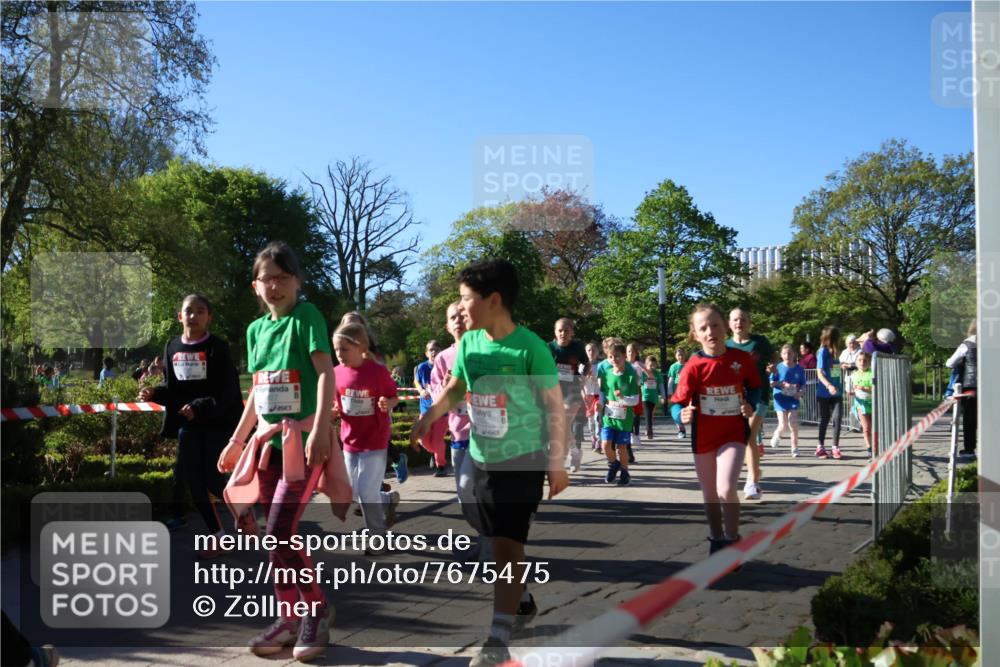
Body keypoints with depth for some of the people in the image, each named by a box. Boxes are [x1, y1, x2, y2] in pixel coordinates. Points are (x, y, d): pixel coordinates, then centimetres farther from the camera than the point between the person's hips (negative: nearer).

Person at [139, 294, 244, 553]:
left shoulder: (218, 348, -10)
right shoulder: (172, 347, 5)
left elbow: (228, 391, -14)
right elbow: (172, 388, 13)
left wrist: (200, 407, -25)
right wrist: (154, 394, -7)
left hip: (218, 422, -5)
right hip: (187, 423, 5)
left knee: (213, 479, -8)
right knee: (193, 480, 5)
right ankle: (218, 537, 15)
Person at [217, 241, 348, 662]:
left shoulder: (306, 316, -7)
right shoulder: (256, 329, 13)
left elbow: (326, 373, -15)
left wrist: (320, 429, -25)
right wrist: (236, 441, 20)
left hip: (303, 438, -7)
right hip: (269, 440, 7)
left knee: (280, 533, -10)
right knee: (279, 535, 8)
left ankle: (315, 613, 7)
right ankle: (291, 616, 20)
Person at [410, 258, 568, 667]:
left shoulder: (529, 347, -18)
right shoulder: (469, 343, -1)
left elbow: (555, 407, -12)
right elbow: (455, 388, 14)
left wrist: (557, 463, -11)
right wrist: (431, 414, -5)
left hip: (523, 460, -6)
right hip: (482, 459, 6)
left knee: (507, 544, -7)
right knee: (501, 542, 18)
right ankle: (522, 602, 40)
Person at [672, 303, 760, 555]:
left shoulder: (743, 359, -9)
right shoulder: (694, 365, -14)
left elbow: (754, 387, 9)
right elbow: (679, 401, -12)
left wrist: (750, 405, -10)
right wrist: (683, 415, -33)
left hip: (733, 433, -1)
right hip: (703, 437, 1)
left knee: (726, 490, -19)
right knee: (710, 495, 15)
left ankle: (732, 541, 2)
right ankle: (717, 541, 36)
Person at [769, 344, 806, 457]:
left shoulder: (799, 369, 2)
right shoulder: (778, 368, -3)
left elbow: (803, 384, 8)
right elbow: (771, 383, -2)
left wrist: (800, 392, -10)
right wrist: (783, 384, -17)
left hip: (793, 400, 1)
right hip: (781, 400, -1)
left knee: (793, 424, -5)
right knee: (783, 425, -8)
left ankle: (794, 448, 9)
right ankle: (777, 435, 26)